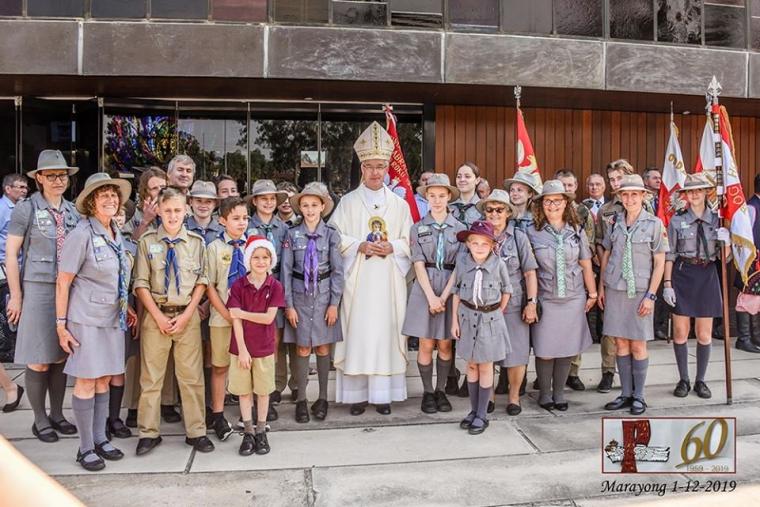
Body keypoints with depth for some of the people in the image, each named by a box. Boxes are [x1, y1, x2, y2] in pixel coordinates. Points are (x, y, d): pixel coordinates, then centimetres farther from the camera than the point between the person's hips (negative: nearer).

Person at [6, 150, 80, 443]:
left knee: (61, 357, 11)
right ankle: (40, 420, 16)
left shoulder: (73, 211, 9)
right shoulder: (26, 209, -4)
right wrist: (16, 295, -6)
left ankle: (57, 414, 24)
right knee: (39, 361, 2)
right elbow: (11, 254, -3)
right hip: (38, 290, -4)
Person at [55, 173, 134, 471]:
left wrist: (125, 307, 13)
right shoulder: (82, 234, -12)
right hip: (87, 318, -6)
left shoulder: (116, 234, 9)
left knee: (104, 380, 13)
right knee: (86, 382, 1)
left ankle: (100, 438, 25)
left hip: (112, 318, 7)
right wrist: (61, 324, -12)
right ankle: (85, 447, 14)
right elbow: (63, 282, -10)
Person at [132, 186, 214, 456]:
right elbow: (141, 283, -1)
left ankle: (196, 432, 16)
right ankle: (149, 433, 19)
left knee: (192, 376, 5)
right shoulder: (147, 241, 1)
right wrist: (159, 317, -7)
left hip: (187, 315, 1)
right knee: (151, 376, 6)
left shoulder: (196, 241, 3)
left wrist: (186, 314, -5)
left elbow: (201, 281, 4)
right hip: (156, 315, 0)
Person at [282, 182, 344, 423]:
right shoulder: (292, 234, -1)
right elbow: (286, 270, -1)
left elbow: (338, 271, -1)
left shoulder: (331, 234, -2)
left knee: (323, 348, 7)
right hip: (300, 296, 0)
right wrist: (288, 304, -4)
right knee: (302, 349, 4)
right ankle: (301, 400, 16)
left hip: (324, 296, 0)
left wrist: (334, 303, -5)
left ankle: (322, 398, 20)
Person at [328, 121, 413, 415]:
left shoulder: (399, 204, 9)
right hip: (357, 279, -1)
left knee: (385, 330, 2)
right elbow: (336, 238, 1)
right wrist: (360, 246, -14)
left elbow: (410, 241, 9)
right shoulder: (348, 202, 5)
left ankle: (383, 393, 12)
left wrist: (392, 247, -10)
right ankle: (358, 393, 9)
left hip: (388, 280, 1)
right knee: (357, 331, -2)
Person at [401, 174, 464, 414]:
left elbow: (460, 266, -2)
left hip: (451, 288, 1)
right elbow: (419, 264, -3)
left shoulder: (460, 228, 3)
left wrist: (444, 296, -11)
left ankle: (441, 390, 22)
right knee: (426, 345, 2)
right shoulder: (418, 228, 3)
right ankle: (427, 392, 16)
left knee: (445, 344, 7)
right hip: (424, 288, -1)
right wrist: (431, 297, -12)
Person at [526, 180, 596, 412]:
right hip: (545, 299, -2)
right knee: (545, 350, 2)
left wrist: (592, 293, 12)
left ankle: (559, 394, 23)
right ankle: (544, 394, 20)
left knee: (567, 349, 8)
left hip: (573, 298, 2)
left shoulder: (576, 230, 4)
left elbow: (585, 264, 9)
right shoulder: (532, 232, -3)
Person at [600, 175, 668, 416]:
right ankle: (625, 393, 19)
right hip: (615, 289, 3)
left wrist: (651, 295, -8)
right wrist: (601, 287, 10)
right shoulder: (614, 222, 5)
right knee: (620, 343, 8)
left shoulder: (654, 224, -4)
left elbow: (659, 263, -3)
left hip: (640, 291, -3)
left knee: (638, 345, 3)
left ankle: (638, 396, 17)